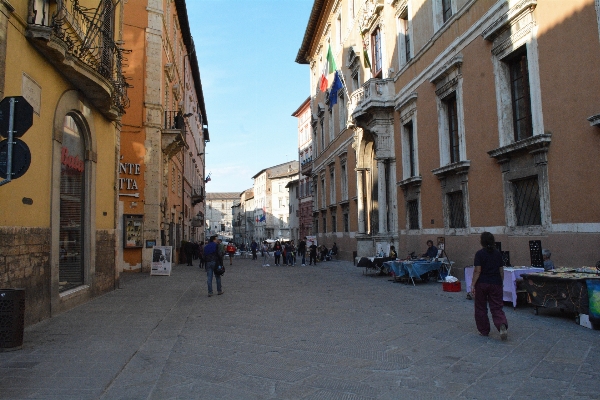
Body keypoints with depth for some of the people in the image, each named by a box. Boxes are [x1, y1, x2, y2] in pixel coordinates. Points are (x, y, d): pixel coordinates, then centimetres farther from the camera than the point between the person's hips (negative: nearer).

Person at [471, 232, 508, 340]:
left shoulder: (480, 254, -10)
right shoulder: (498, 253, 4)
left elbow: (477, 271, -14)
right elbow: (501, 270, 8)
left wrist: (473, 285, -10)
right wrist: (501, 283, 19)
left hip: (482, 284, -3)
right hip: (496, 284, 3)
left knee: (481, 308, 11)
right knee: (496, 308, 5)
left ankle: (484, 330, 18)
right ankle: (502, 325, -20)